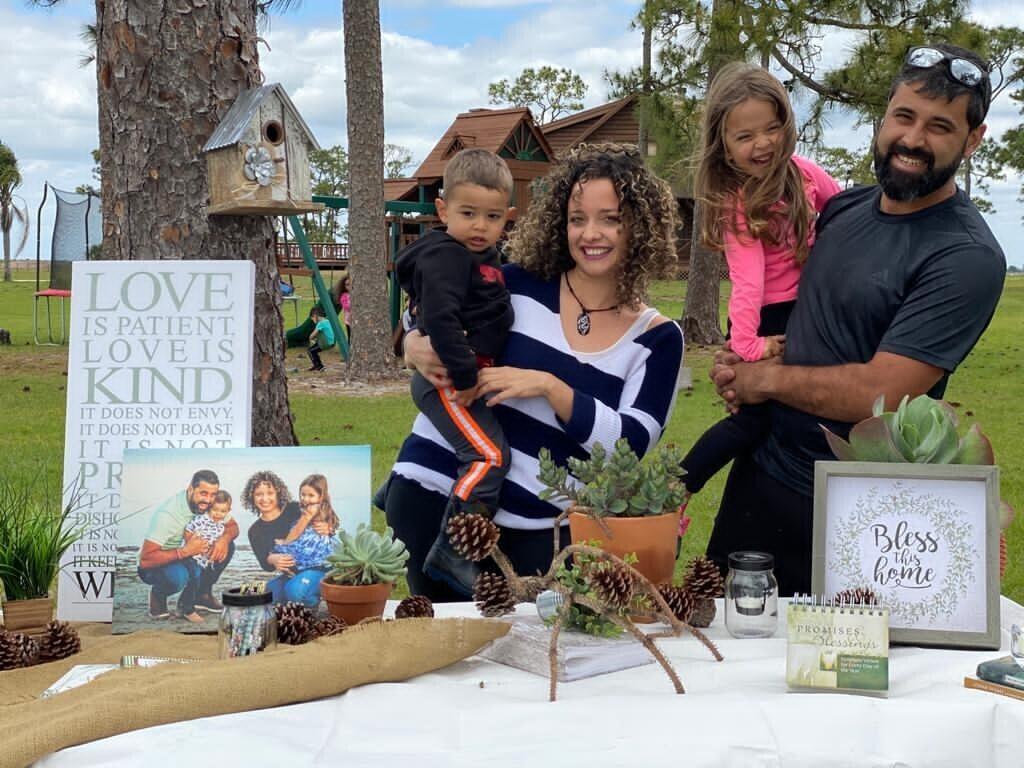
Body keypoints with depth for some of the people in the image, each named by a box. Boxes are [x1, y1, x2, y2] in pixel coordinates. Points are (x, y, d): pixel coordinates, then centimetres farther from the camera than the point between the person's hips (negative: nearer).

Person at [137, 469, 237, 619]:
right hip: (154, 566, -7)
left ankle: (202, 594, 7)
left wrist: (225, 538, -26)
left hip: (186, 560, 7)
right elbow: (145, 560, -34)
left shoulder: (206, 504, -13)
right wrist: (185, 551, -39)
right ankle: (158, 595, -4)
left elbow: (233, 526, -2)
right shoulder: (167, 514, -32)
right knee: (178, 575, -40)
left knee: (227, 546, -12)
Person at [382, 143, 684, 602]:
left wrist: (548, 386, -22)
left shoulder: (657, 338, 0)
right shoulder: (516, 285, -2)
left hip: (538, 528, 0)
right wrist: (415, 349, -12)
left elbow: (631, 443, -11)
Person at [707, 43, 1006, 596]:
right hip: (757, 472, 7)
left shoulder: (967, 258, -19)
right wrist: (738, 360, -1)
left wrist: (765, 379, -12)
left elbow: (879, 393, -25)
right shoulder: (844, 207, 4)